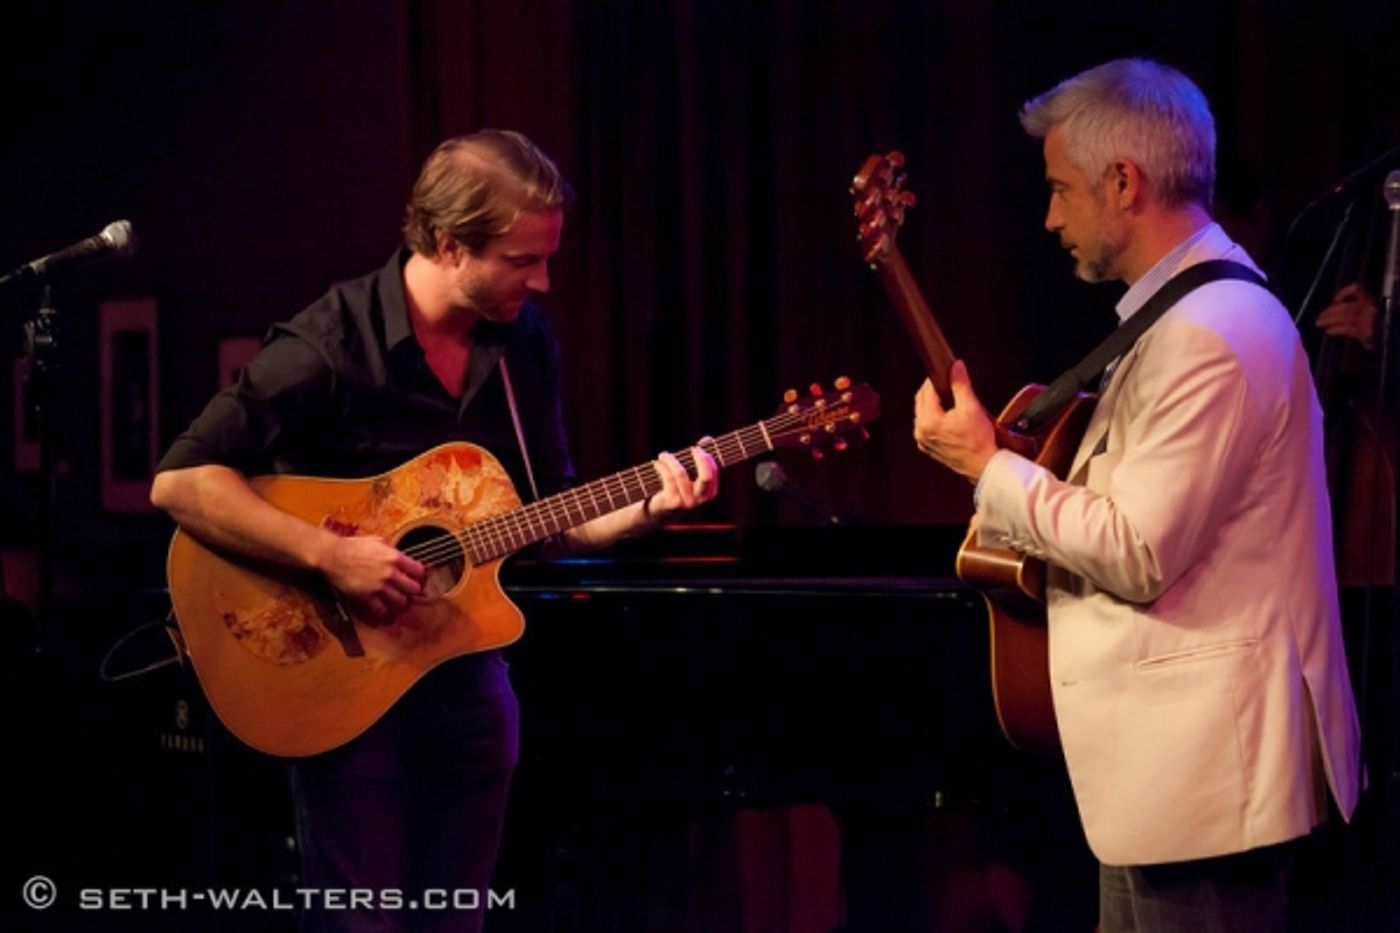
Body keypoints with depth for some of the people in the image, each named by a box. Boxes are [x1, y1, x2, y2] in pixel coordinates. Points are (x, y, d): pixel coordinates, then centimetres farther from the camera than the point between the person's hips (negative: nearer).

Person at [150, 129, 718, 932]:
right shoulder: (331, 345, -19)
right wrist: (329, 554, -28)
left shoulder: (524, 343, 1)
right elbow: (181, 481, -23)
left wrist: (646, 510, -10)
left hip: (469, 679, 6)